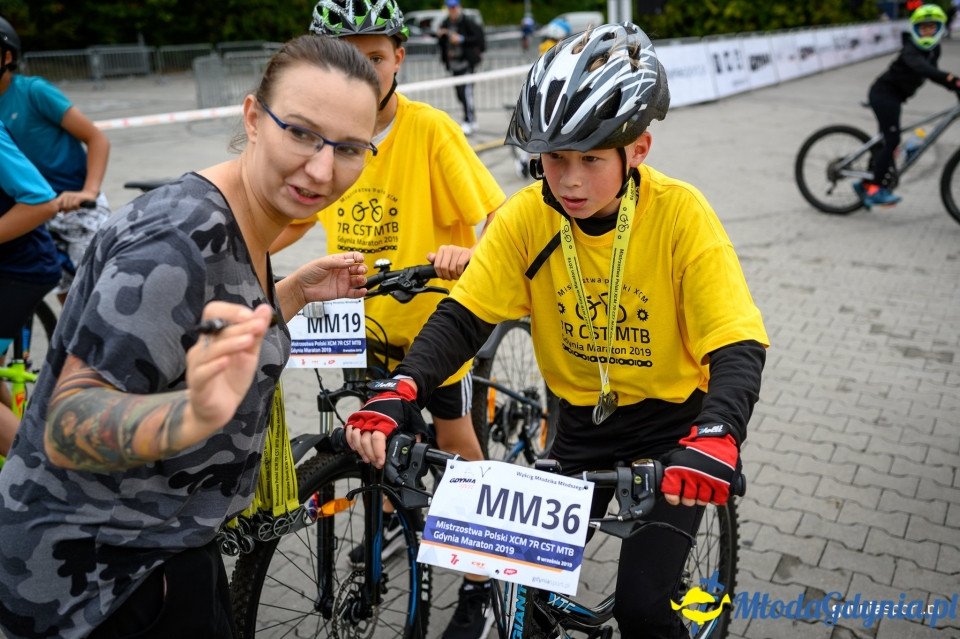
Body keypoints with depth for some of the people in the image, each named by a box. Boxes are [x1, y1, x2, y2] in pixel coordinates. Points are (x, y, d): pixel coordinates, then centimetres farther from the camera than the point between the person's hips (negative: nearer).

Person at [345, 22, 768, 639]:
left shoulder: (679, 213, -21)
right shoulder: (527, 217, -14)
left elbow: (738, 347, -25)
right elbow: (462, 317, -15)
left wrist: (715, 439, -43)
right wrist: (398, 396, -31)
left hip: (671, 424, -3)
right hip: (583, 421, 3)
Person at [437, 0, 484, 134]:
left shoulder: (466, 21, -9)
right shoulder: (445, 23, 10)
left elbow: (478, 37, -14)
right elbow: (441, 43, 16)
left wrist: (461, 39, -21)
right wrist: (440, 35, -5)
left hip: (466, 61, -7)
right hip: (454, 63, 7)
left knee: (466, 91, -17)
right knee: (460, 93, 10)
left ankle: (468, 122, -15)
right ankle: (472, 120, 24)